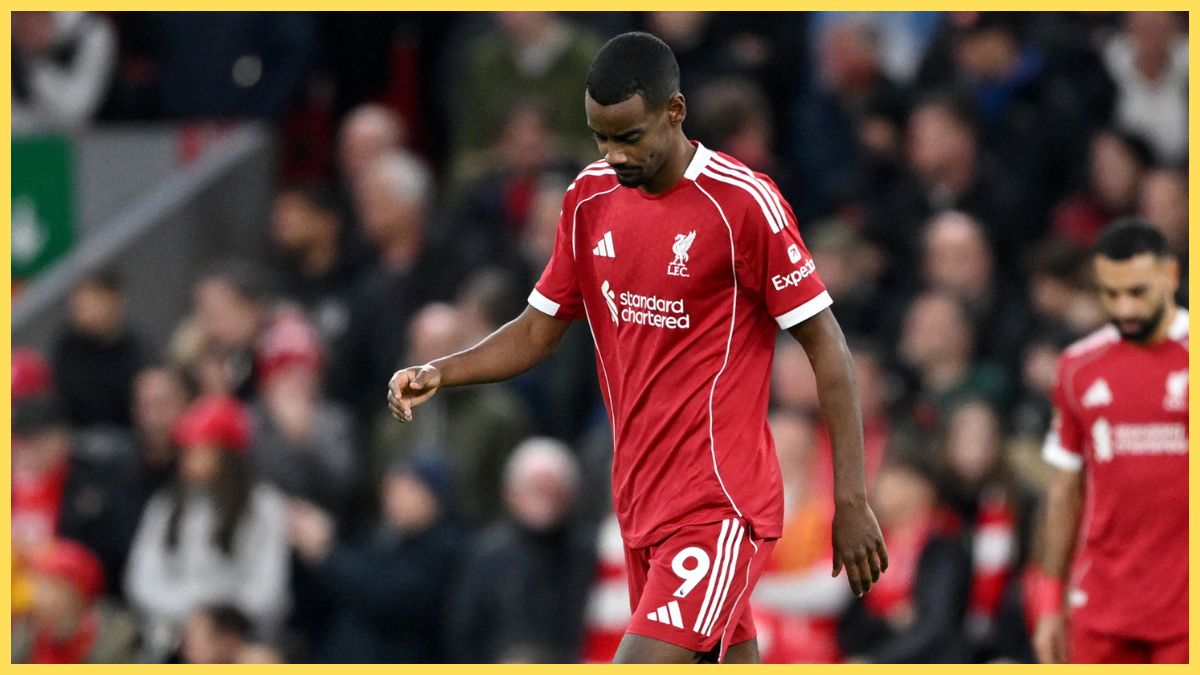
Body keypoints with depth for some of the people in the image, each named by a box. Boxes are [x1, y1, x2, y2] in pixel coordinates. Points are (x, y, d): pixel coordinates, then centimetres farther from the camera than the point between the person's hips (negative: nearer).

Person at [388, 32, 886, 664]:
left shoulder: (742, 202, -13)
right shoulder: (590, 198, 7)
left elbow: (826, 346, -9)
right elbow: (538, 329, 15)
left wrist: (851, 502, -11)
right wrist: (439, 373, -3)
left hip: (719, 505, -7)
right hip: (639, 496, 7)